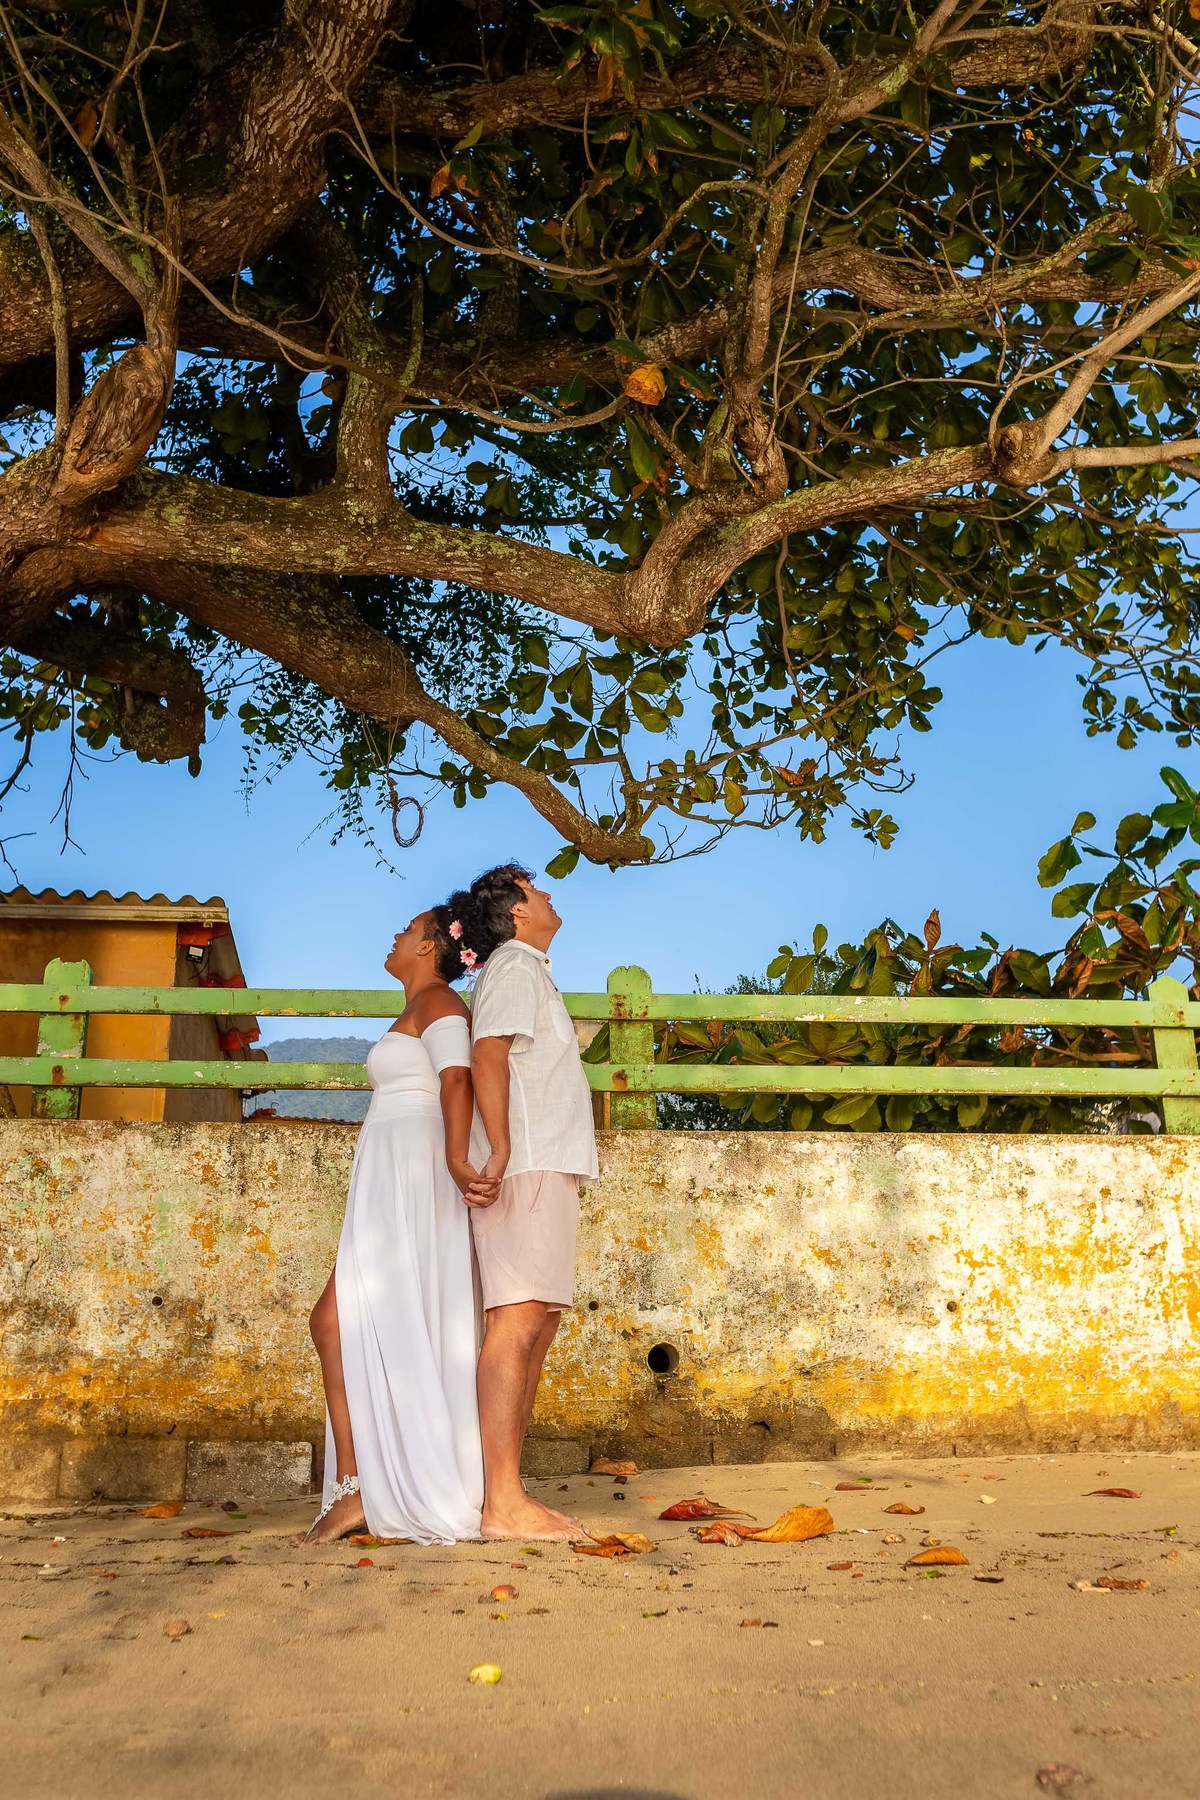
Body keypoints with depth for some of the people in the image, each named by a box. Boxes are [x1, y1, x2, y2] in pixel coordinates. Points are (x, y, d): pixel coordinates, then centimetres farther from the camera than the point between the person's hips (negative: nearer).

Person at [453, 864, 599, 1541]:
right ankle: (504, 1504, -15)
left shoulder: (528, 973, 27)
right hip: (527, 1167, -10)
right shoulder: (515, 967, -2)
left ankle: (510, 1494, 10)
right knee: (518, 1320, -14)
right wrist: (500, 1151, -26)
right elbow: (487, 1055, -17)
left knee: (538, 1323, 7)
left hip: (546, 1167, 10)